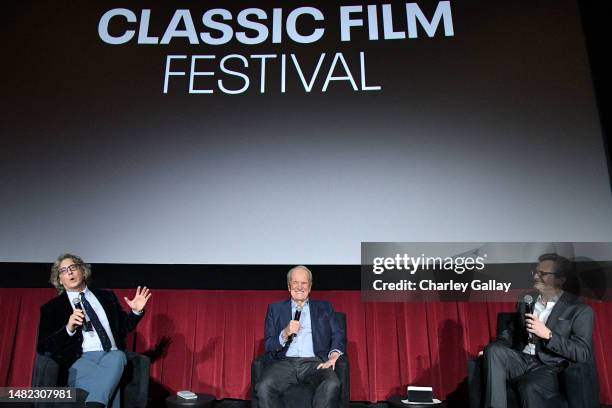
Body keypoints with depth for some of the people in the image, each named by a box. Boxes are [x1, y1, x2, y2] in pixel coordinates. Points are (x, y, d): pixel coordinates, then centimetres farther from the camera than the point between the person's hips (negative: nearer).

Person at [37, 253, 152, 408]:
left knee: (118, 357, -35)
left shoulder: (106, 297, 21)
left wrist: (136, 312, 6)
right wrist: (68, 329, -14)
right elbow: (44, 348, 3)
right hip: (81, 359, -2)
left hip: (113, 355, 3)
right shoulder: (51, 308, 12)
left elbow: (123, 327, 26)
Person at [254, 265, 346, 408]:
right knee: (263, 388, -30)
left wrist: (334, 354, -10)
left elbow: (338, 336, 12)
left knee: (332, 385, -33)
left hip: (315, 362, 0)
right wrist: (285, 334, -10)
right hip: (284, 363, 1)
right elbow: (268, 345, 11)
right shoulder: (275, 308, 17)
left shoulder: (324, 308, 19)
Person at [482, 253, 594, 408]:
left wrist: (548, 334, -19)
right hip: (521, 360, 5)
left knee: (529, 387, -38)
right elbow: (511, 331, 19)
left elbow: (584, 354, -8)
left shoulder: (580, 310, -1)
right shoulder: (526, 300, 14)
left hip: (550, 368, -4)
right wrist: (492, 349, 0)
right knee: (493, 350, -28)